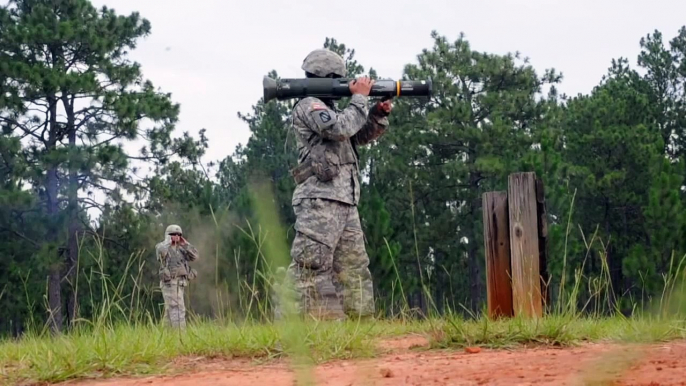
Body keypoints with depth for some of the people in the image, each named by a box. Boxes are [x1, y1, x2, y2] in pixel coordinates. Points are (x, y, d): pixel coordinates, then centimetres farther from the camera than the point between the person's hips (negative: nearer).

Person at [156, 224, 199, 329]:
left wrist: (185, 244, 1)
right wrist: (167, 241, -14)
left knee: (170, 310, 11)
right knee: (178, 309, -14)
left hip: (179, 283, 7)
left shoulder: (181, 249, 15)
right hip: (169, 282, -7)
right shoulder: (162, 246, -4)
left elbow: (195, 256, 6)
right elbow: (161, 252, -30)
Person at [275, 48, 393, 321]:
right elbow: (342, 128, -19)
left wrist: (379, 114, 12)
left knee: (354, 267, 8)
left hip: (345, 204, 10)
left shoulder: (329, 109, 24)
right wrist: (359, 98, -8)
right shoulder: (308, 106, -5)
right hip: (320, 201, -10)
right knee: (310, 267, -14)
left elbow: (361, 136, 29)